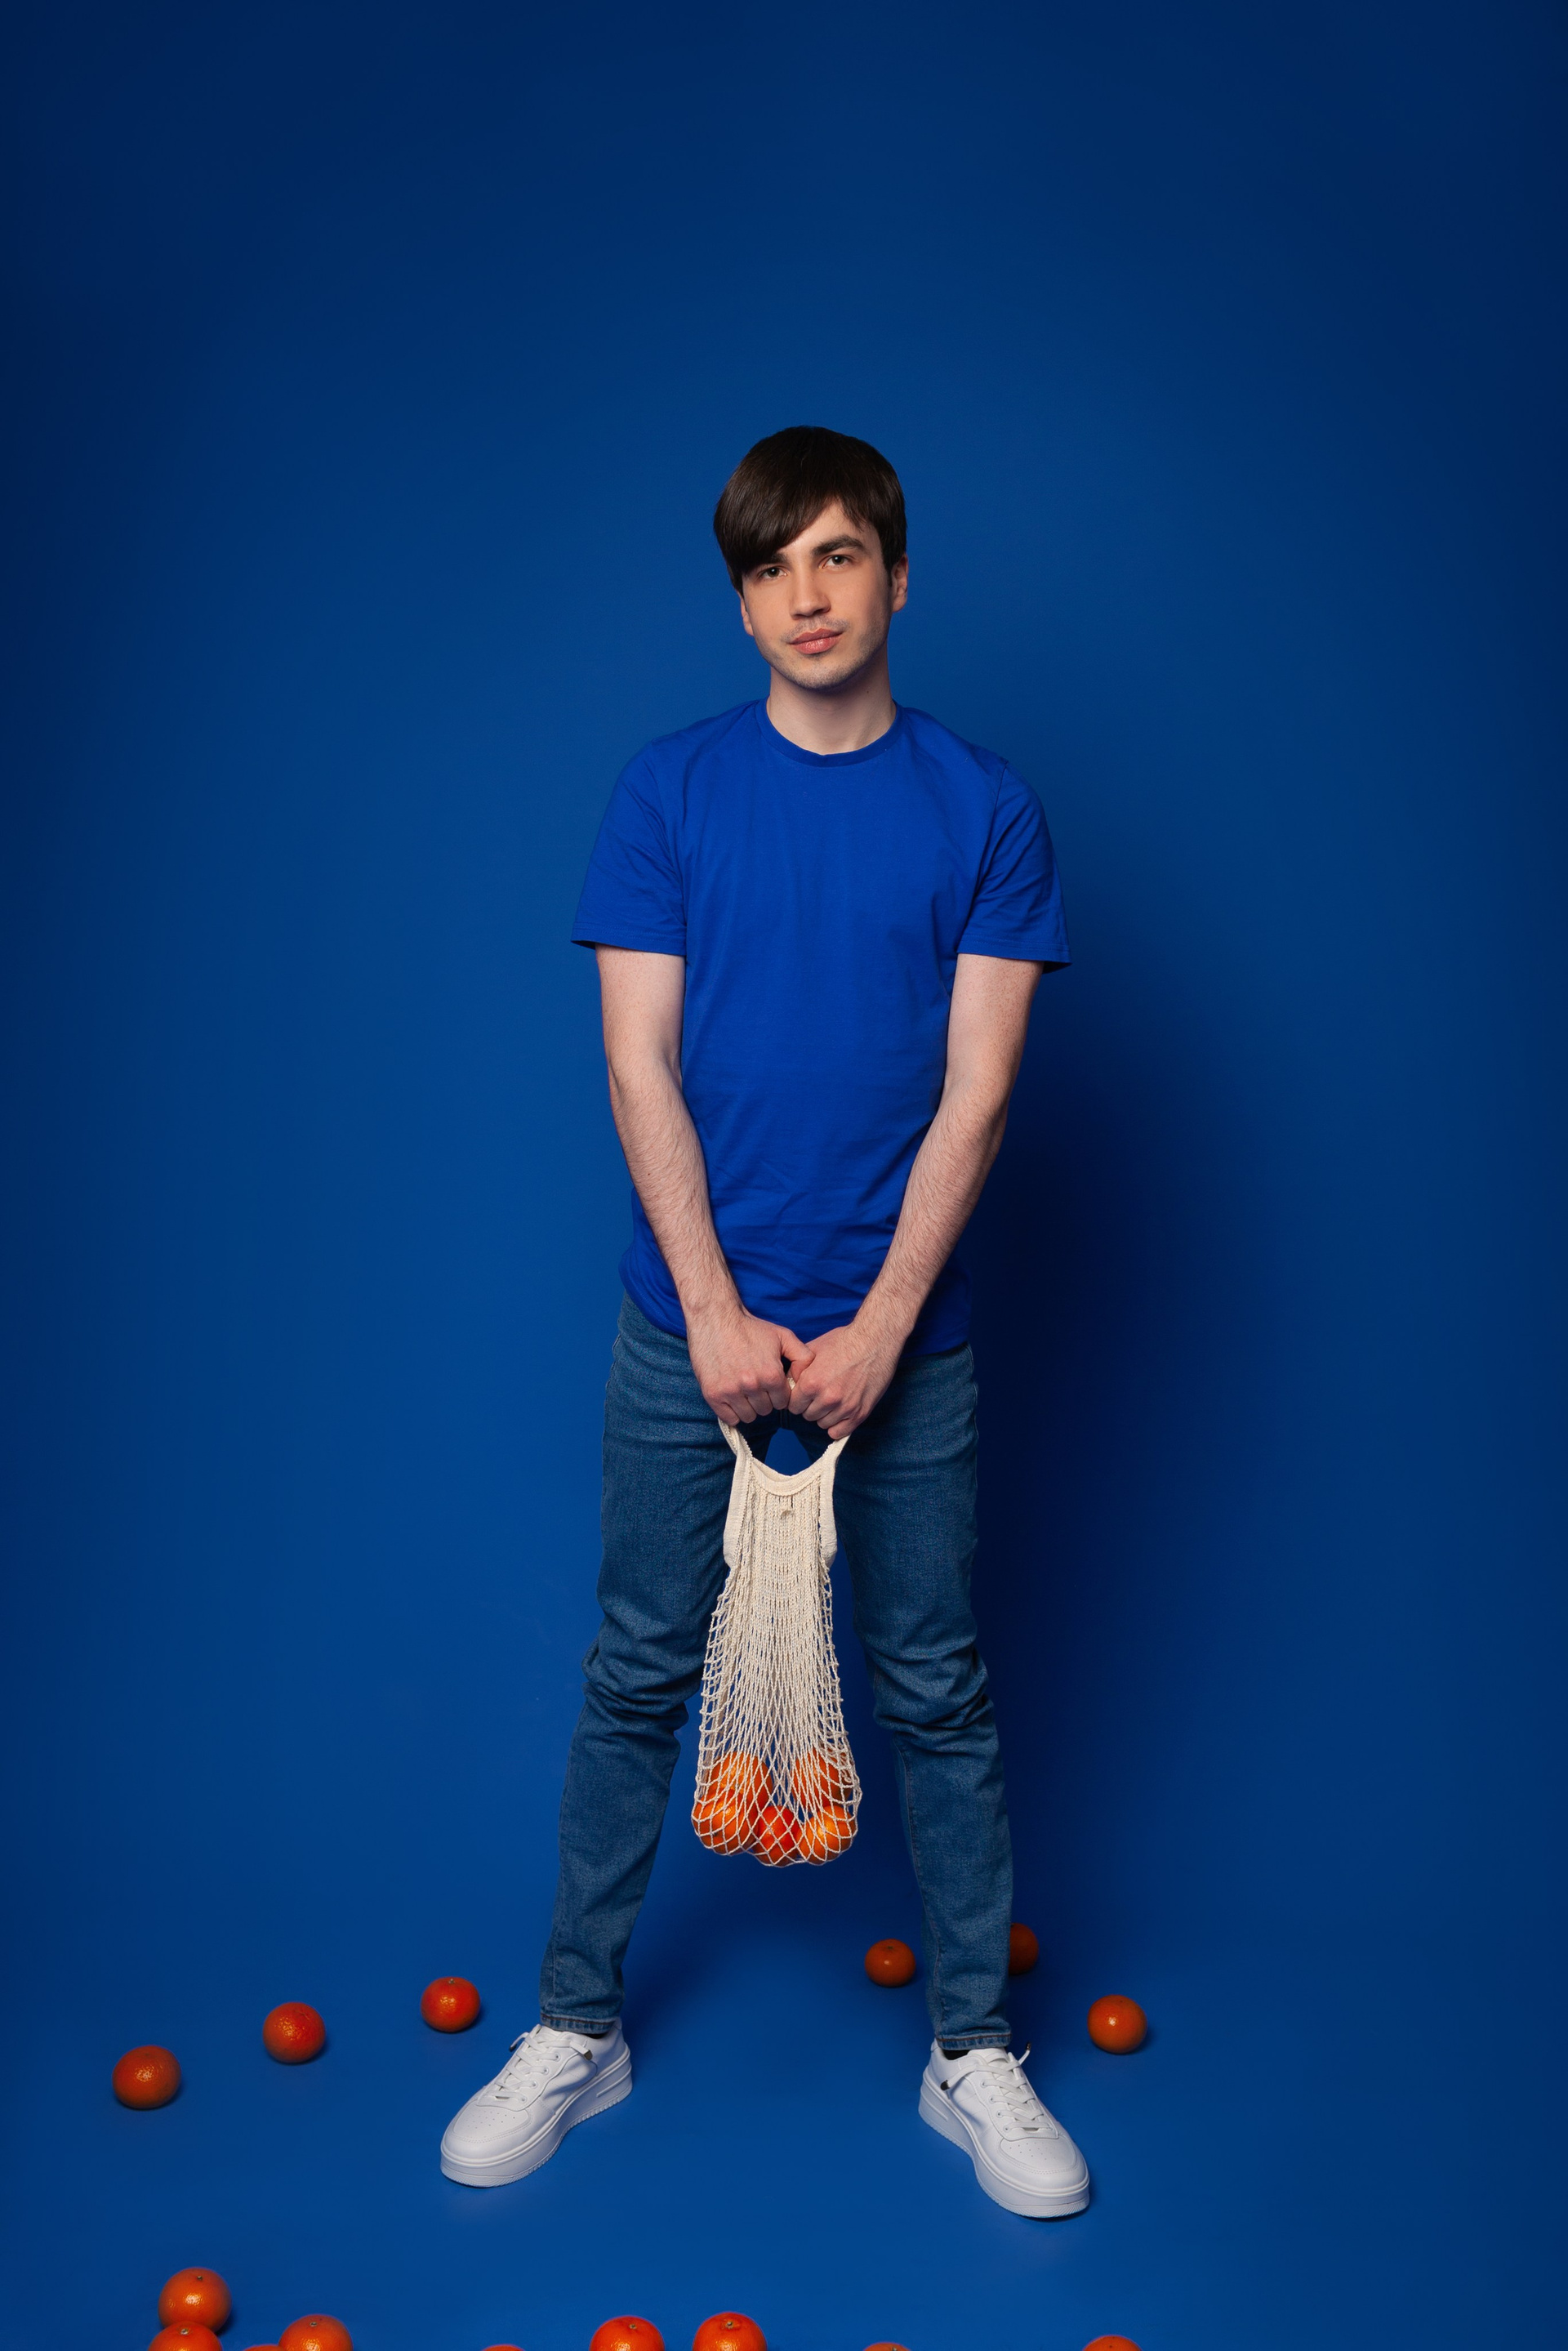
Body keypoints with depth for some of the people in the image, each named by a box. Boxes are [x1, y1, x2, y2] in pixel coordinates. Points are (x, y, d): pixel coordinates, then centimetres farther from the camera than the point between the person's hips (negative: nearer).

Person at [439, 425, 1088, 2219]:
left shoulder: (982, 810, 0)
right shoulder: (669, 791, 1)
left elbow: (976, 1089, -5)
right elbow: (639, 1065, -4)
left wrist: (876, 1328, -12)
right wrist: (717, 1311, -11)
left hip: (898, 1330, 0)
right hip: (691, 1320, 0)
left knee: (935, 1692, 9)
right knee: (637, 1676, 9)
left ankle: (973, 2053, 25)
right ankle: (575, 2031, 26)